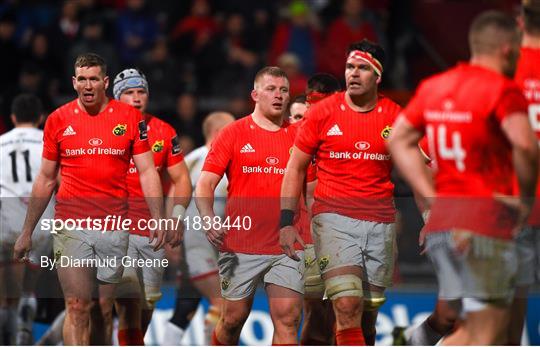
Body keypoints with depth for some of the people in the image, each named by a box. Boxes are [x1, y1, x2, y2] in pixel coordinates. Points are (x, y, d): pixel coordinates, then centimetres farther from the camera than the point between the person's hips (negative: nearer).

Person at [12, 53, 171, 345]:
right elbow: (45, 179, 12)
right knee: (77, 308, -12)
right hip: (71, 227, -1)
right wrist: (27, 231, 11)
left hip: (115, 228, 1)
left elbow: (147, 171, 4)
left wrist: (158, 220, -7)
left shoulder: (130, 117, 3)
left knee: (103, 310, 8)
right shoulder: (58, 119, 5)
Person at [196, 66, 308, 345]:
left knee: (288, 318, -8)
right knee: (233, 319, 7)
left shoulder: (298, 137, 8)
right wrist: (209, 221, -20)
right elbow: (204, 185, -1)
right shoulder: (233, 133, 3)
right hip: (240, 246, -1)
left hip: (288, 248, 1)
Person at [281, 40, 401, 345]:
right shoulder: (323, 113, 0)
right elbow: (296, 168, 6)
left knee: (369, 313, 6)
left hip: (381, 222, 2)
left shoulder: (394, 117, 4)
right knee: (347, 305, -18)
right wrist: (287, 221, 0)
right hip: (334, 217, -2)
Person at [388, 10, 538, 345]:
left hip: (440, 219, 7)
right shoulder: (503, 91, -9)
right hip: (487, 219, -7)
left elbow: (398, 141, 17)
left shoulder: (433, 87, 13)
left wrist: (432, 196, 13)